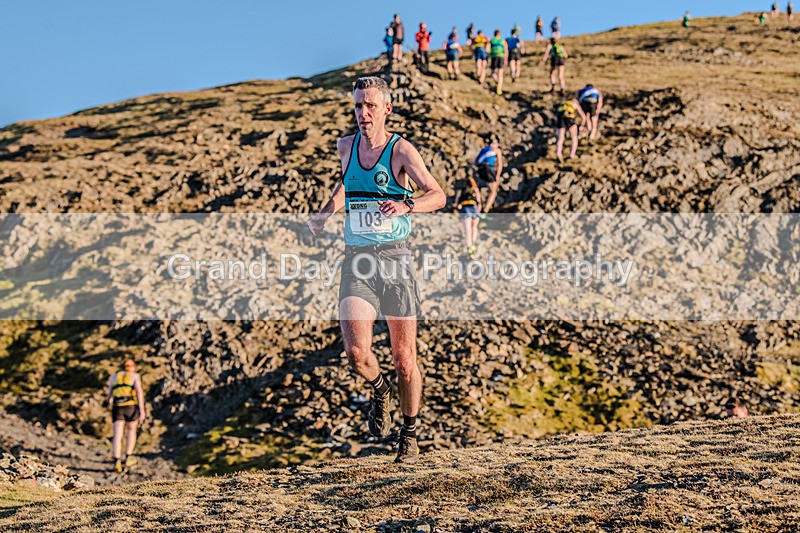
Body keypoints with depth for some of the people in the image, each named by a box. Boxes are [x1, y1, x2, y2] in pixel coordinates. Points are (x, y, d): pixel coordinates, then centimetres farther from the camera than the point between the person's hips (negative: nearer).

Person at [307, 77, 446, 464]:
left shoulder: (401, 150, -6)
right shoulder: (346, 146, 9)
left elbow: (438, 195, -13)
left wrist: (406, 206, -32)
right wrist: (324, 216, 18)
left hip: (395, 258, -3)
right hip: (357, 260, 3)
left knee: (404, 357, 2)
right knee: (356, 352, -16)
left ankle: (409, 435, 23)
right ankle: (379, 389, 18)